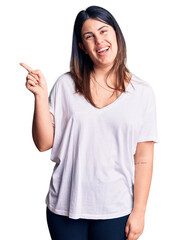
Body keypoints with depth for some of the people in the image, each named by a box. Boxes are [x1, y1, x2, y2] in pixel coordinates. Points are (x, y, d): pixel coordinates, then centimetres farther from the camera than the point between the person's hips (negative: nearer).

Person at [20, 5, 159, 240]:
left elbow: (143, 159, -2)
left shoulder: (142, 92, -2)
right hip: (65, 206, 1)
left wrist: (139, 212, -3)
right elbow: (44, 143, -2)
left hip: (116, 211, 0)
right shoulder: (66, 85, -1)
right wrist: (40, 95, -12)